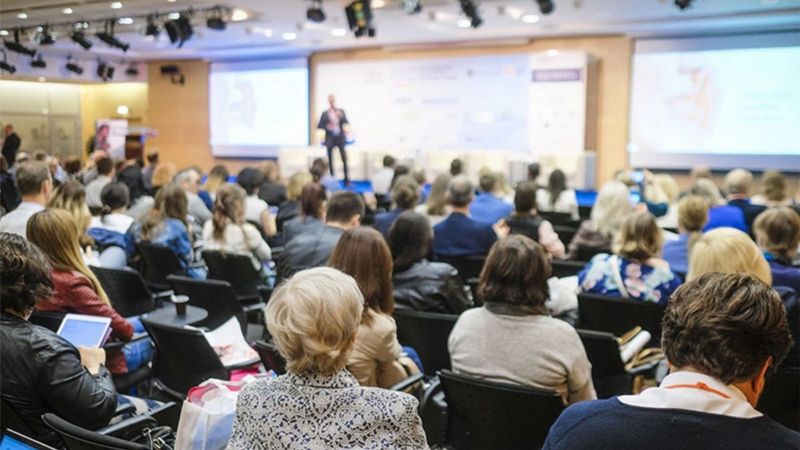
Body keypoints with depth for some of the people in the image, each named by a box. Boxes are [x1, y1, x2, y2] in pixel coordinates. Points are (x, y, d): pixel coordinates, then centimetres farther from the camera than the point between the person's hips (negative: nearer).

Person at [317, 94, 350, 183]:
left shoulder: (341, 111, 6)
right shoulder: (325, 113, 3)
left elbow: (347, 123, -1)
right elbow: (319, 126, 3)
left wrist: (341, 117, -17)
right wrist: (327, 126, -15)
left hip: (340, 138, 0)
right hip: (330, 139, 0)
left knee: (344, 159, -7)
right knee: (330, 160, 3)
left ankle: (346, 178, -2)